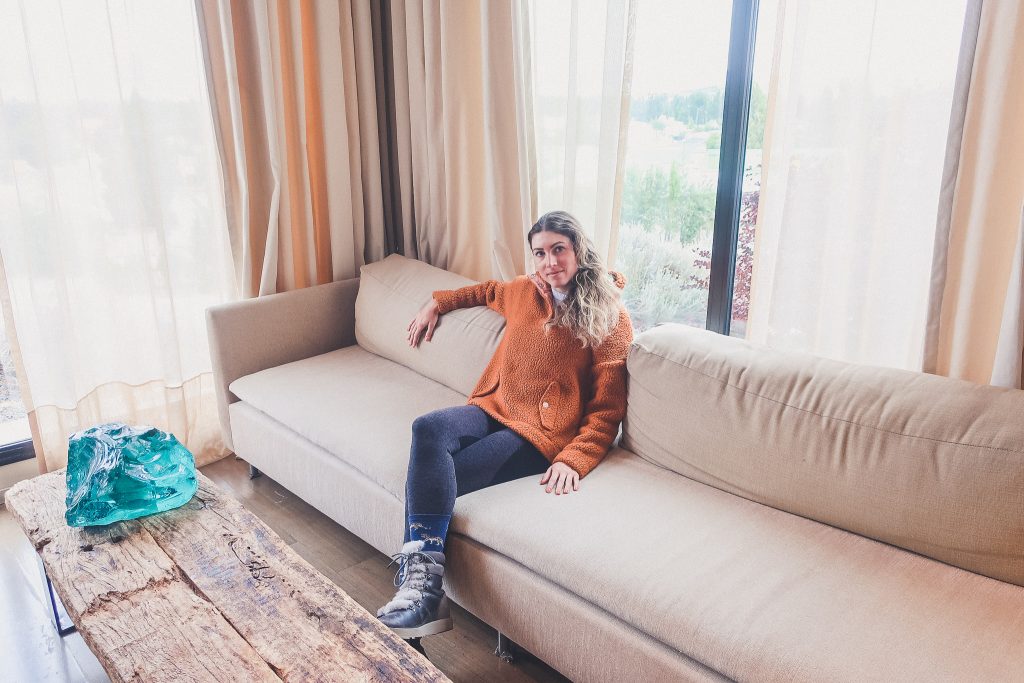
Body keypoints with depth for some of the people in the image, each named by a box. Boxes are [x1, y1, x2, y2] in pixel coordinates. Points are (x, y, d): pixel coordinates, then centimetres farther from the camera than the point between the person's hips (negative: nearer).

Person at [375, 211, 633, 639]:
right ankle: (421, 575, -35)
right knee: (429, 428, -29)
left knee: (428, 477, -27)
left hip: (539, 433, -5)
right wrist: (437, 303, 33)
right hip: (494, 409, 6)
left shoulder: (610, 318, -3)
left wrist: (573, 459, -19)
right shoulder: (525, 291, 13)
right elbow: (489, 291, 40)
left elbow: (607, 409, -6)